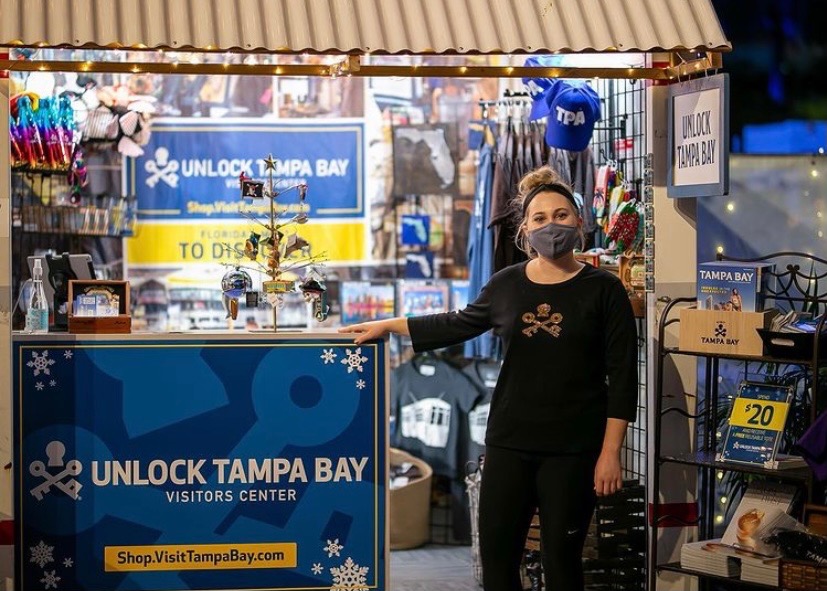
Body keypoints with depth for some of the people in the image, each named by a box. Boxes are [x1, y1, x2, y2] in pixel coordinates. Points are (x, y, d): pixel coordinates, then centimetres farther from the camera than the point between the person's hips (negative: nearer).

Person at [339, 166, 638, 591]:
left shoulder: (603, 290, -4)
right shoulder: (507, 284, 6)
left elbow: (622, 378, -5)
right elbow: (460, 325, 23)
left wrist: (610, 453, -10)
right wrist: (389, 326, 23)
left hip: (572, 449, -3)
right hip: (509, 443, 3)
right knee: (496, 555, 6)